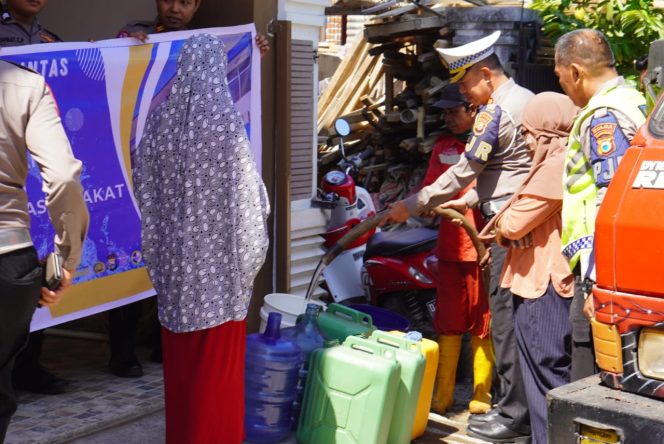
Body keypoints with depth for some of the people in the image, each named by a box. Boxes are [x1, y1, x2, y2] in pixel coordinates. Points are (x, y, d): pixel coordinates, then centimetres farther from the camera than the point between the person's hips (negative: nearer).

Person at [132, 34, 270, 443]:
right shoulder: (226, 120, -14)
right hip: (218, 255, -4)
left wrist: (158, 252, 15)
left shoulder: (161, 117, -1)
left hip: (175, 252, 4)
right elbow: (246, 194, -11)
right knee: (218, 358, 7)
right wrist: (251, 251, 2)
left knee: (181, 354, 16)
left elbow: (146, 188, 5)